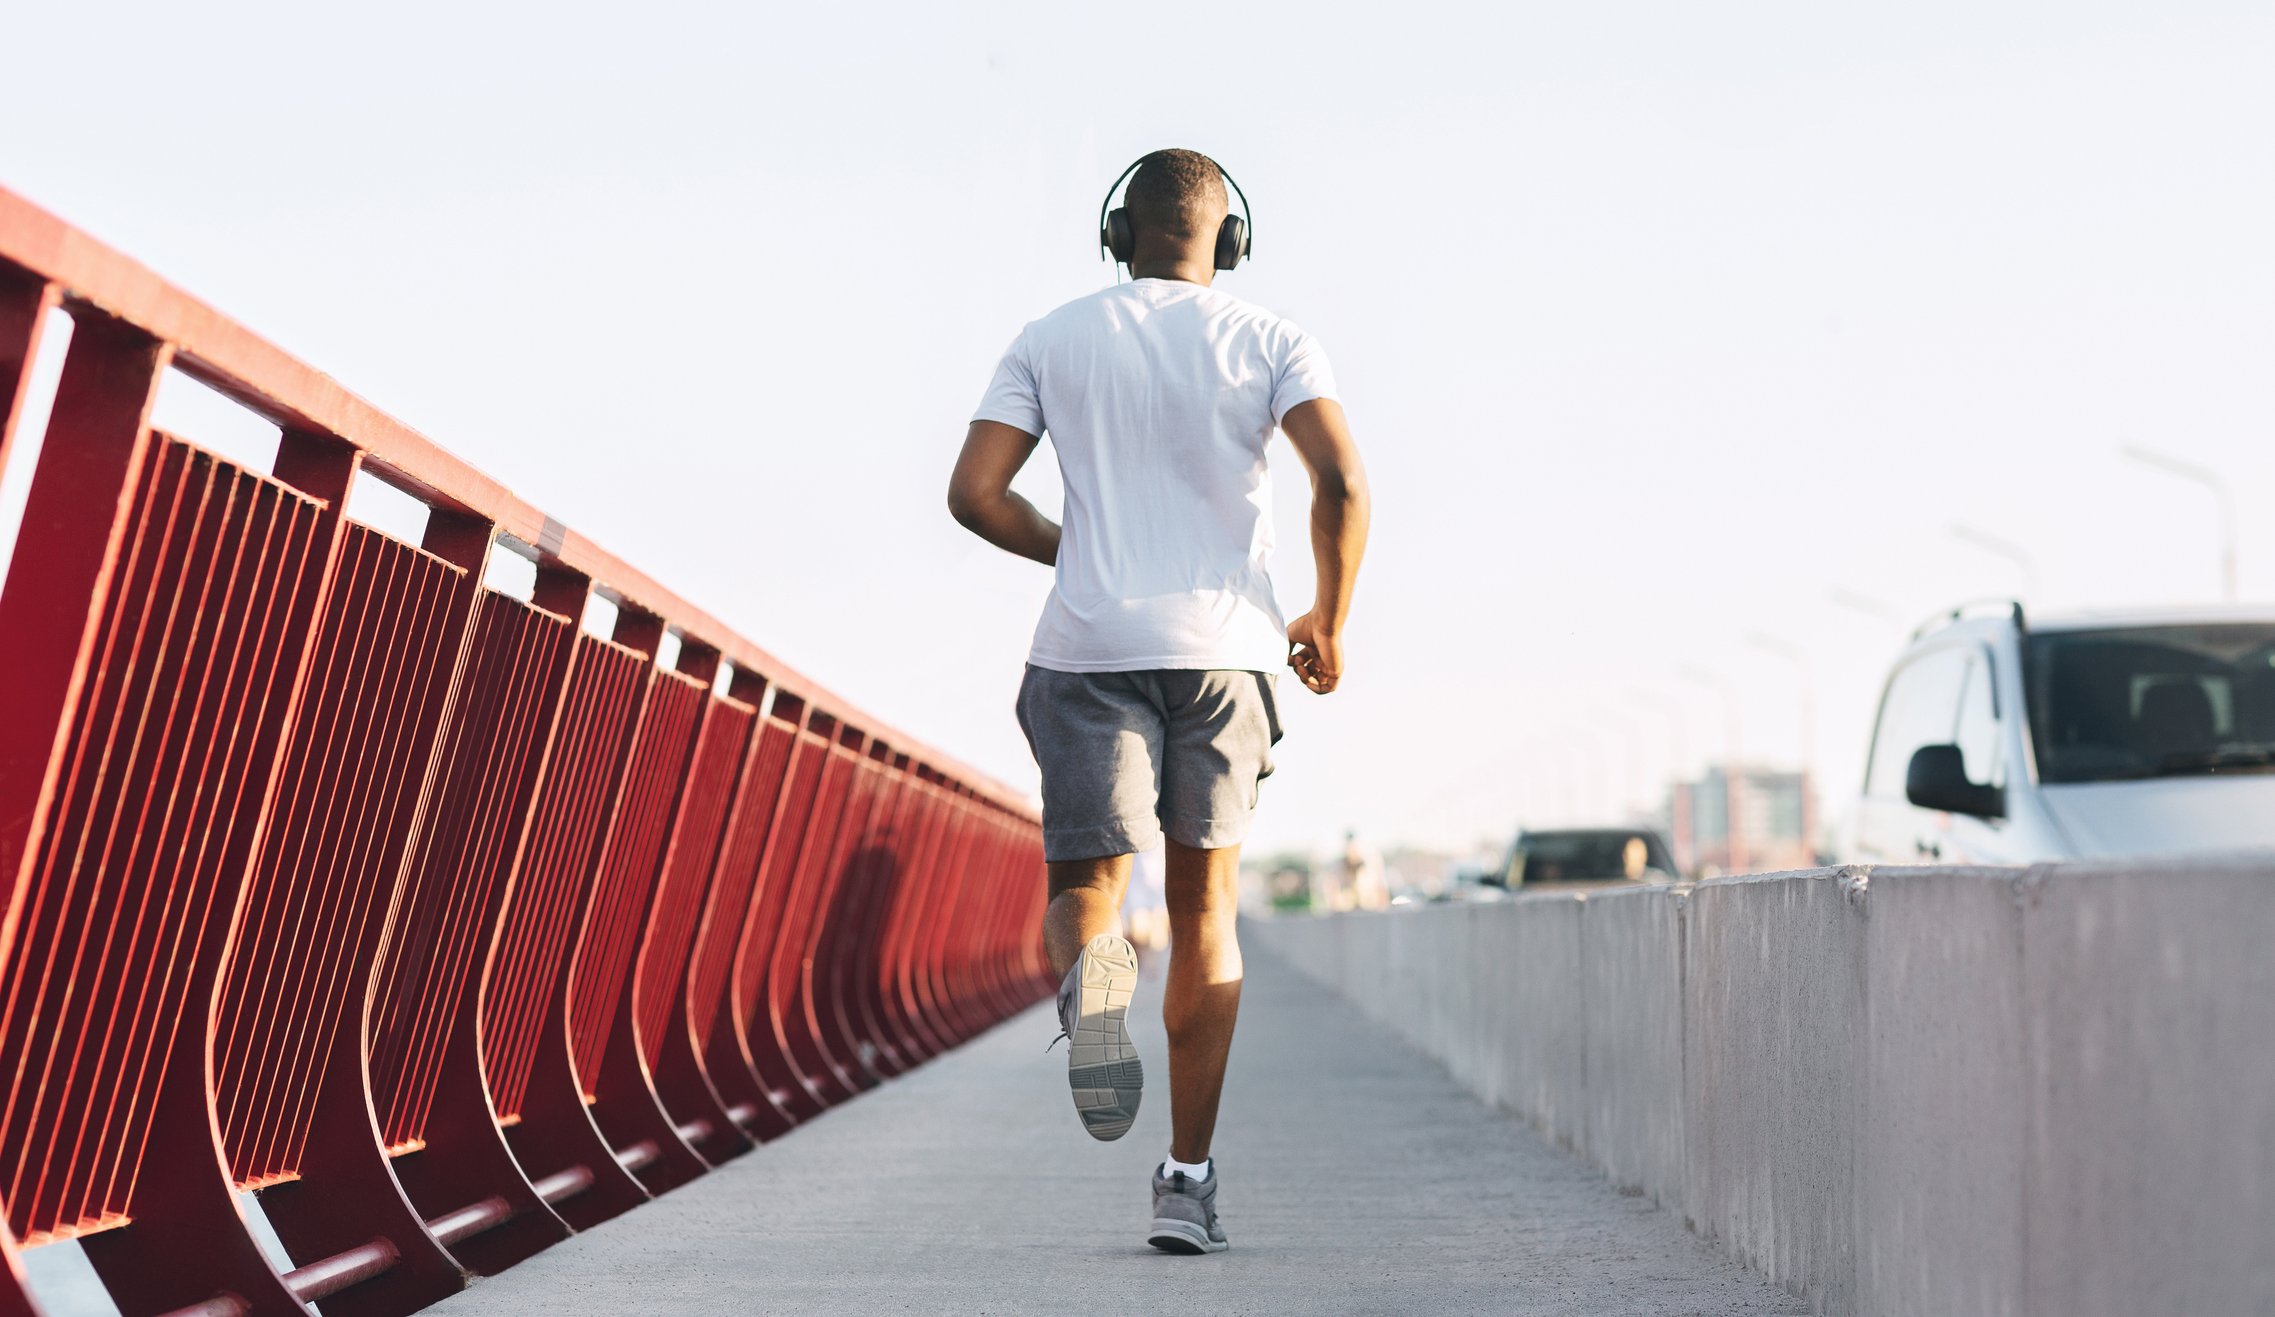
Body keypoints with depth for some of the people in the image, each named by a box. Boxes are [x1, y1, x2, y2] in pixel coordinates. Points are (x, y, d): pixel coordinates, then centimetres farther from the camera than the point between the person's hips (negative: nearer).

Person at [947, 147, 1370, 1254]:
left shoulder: (1051, 342, 9)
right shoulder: (1269, 342, 5)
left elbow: (973, 493, 1)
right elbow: (1341, 479, -10)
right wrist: (1330, 621, 4)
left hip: (1090, 646, 0)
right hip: (1225, 644, 0)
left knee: (1083, 890, 4)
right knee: (1204, 909, 12)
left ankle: (1087, 980, -36)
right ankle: (1187, 1180, 8)